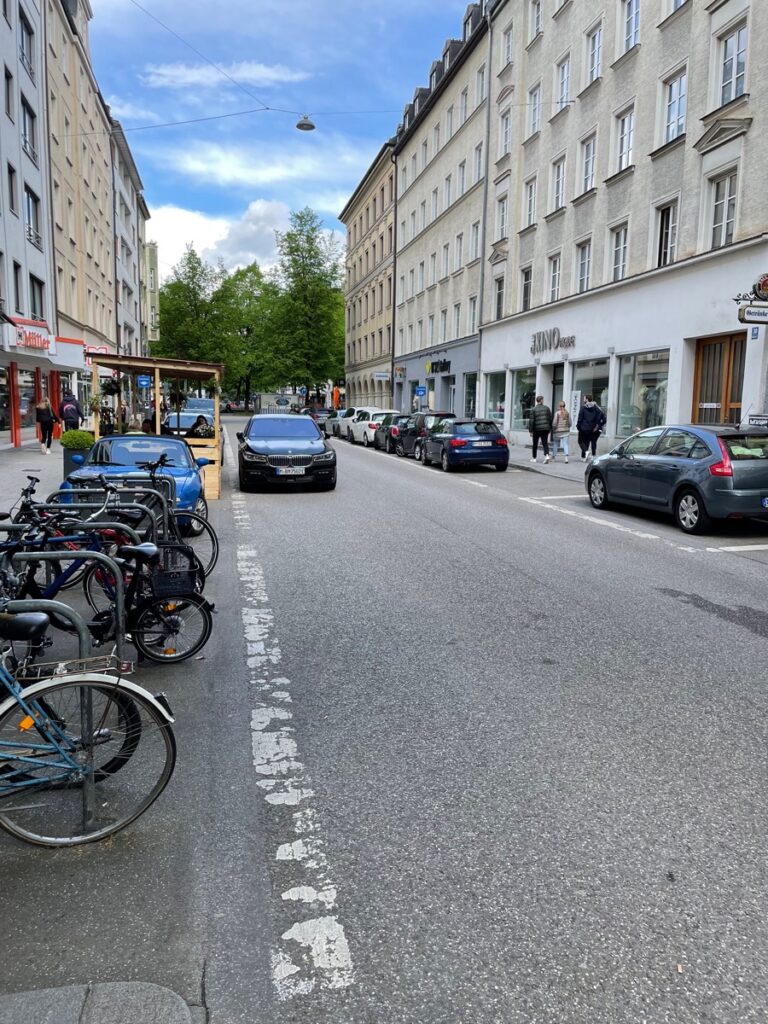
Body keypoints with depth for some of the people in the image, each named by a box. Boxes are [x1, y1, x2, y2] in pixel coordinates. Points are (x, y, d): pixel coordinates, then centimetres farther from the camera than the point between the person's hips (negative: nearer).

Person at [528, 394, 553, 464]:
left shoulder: (533, 409, -5)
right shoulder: (547, 408, 3)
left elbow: (531, 420, -8)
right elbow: (550, 419, 5)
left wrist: (531, 430, -5)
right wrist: (550, 428, 14)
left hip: (536, 429, -2)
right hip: (546, 428, 2)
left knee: (535, 444, 12)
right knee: (545, 443, 2)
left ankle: (534, 458, 20)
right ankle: (546, 455, -20)